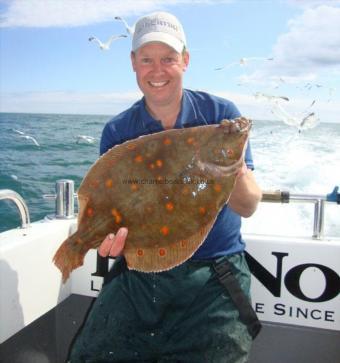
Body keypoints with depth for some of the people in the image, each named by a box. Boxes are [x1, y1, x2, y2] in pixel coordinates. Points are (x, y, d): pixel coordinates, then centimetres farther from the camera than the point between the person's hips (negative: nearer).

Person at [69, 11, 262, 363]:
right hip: (139, 270, 2)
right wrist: (109, 234, -24)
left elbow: (248, 207, -9)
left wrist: (235, 173, -32)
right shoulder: (116, 132, 0)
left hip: (214, 272, -1)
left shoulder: (220, 114, -3)